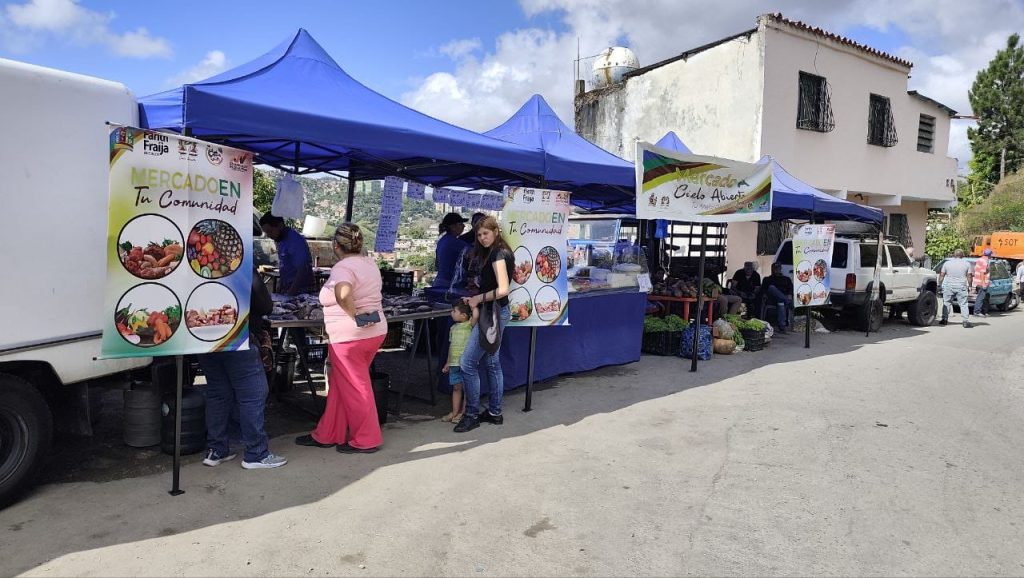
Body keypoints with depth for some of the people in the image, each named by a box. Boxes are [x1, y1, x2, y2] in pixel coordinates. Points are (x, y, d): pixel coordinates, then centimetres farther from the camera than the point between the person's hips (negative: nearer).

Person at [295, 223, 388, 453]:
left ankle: (366, 440, 16)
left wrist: (355, 316, -25)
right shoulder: (370, 263, 8)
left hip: (351, 336, -9)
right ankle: (327, 434, 27)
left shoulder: (343, 267, -18)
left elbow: (343, 294, -38)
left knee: (355, 388, 5)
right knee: (340, 385, 17)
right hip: (375, 330, 9)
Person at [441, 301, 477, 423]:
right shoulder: (453, 328, 13)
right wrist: (448, 363, 21)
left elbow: (476, 315, -31)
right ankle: (455, 412, 18)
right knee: (456, 387, 11)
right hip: (454, 363, 7)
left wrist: (470, 303, -16)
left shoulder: (469, 325, -9)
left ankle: (463, 412, 10)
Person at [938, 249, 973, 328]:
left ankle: (944, 319, 5)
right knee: (963, 304, 1)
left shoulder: (947, 263, 6)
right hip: (961, 287, -1)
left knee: (946, 303, 8)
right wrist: (969, 286, 11)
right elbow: (969, 276, 3)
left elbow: (942, 275, 5)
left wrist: (940, 284, 13)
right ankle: (966, 321, -4)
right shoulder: (967, 263, 4)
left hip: (948, 286, 1)